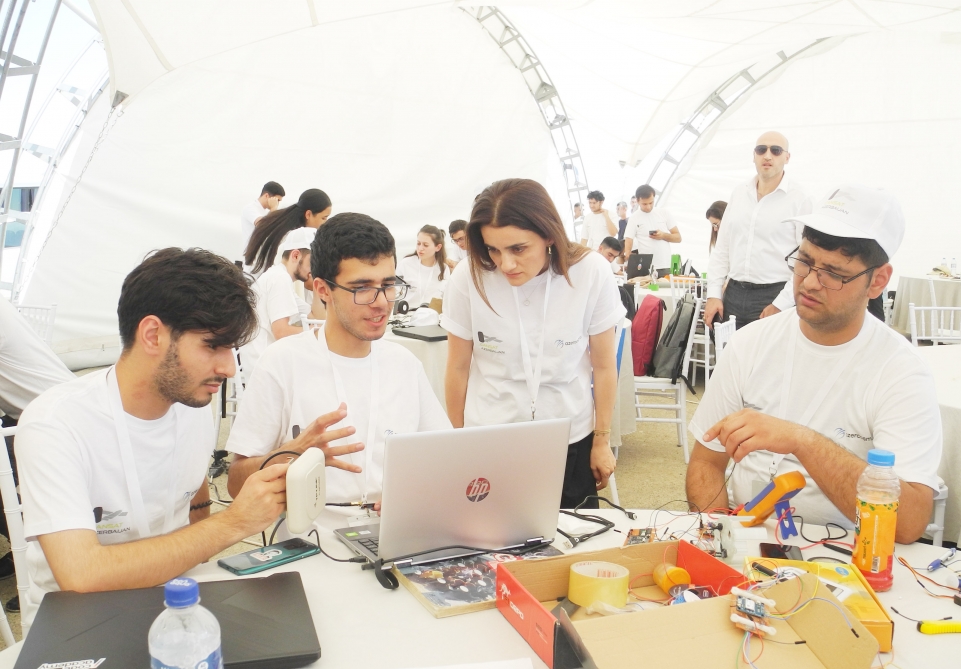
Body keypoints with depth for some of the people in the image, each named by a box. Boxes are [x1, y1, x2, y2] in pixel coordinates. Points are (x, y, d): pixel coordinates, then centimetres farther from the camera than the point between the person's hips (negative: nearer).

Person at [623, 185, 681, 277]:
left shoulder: (665, 213, 7)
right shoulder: (634, 218, 1)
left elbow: (678, 238, 10)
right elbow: (628, 246, -5)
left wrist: (663, 235, -9)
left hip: (666, 267, 2)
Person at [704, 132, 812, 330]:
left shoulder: (799, 199, -5)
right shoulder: (738, 193, 10)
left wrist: (780, 305, -14)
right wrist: (714, 294, 4)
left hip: (774, 297, -4)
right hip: (733, 294, 4)